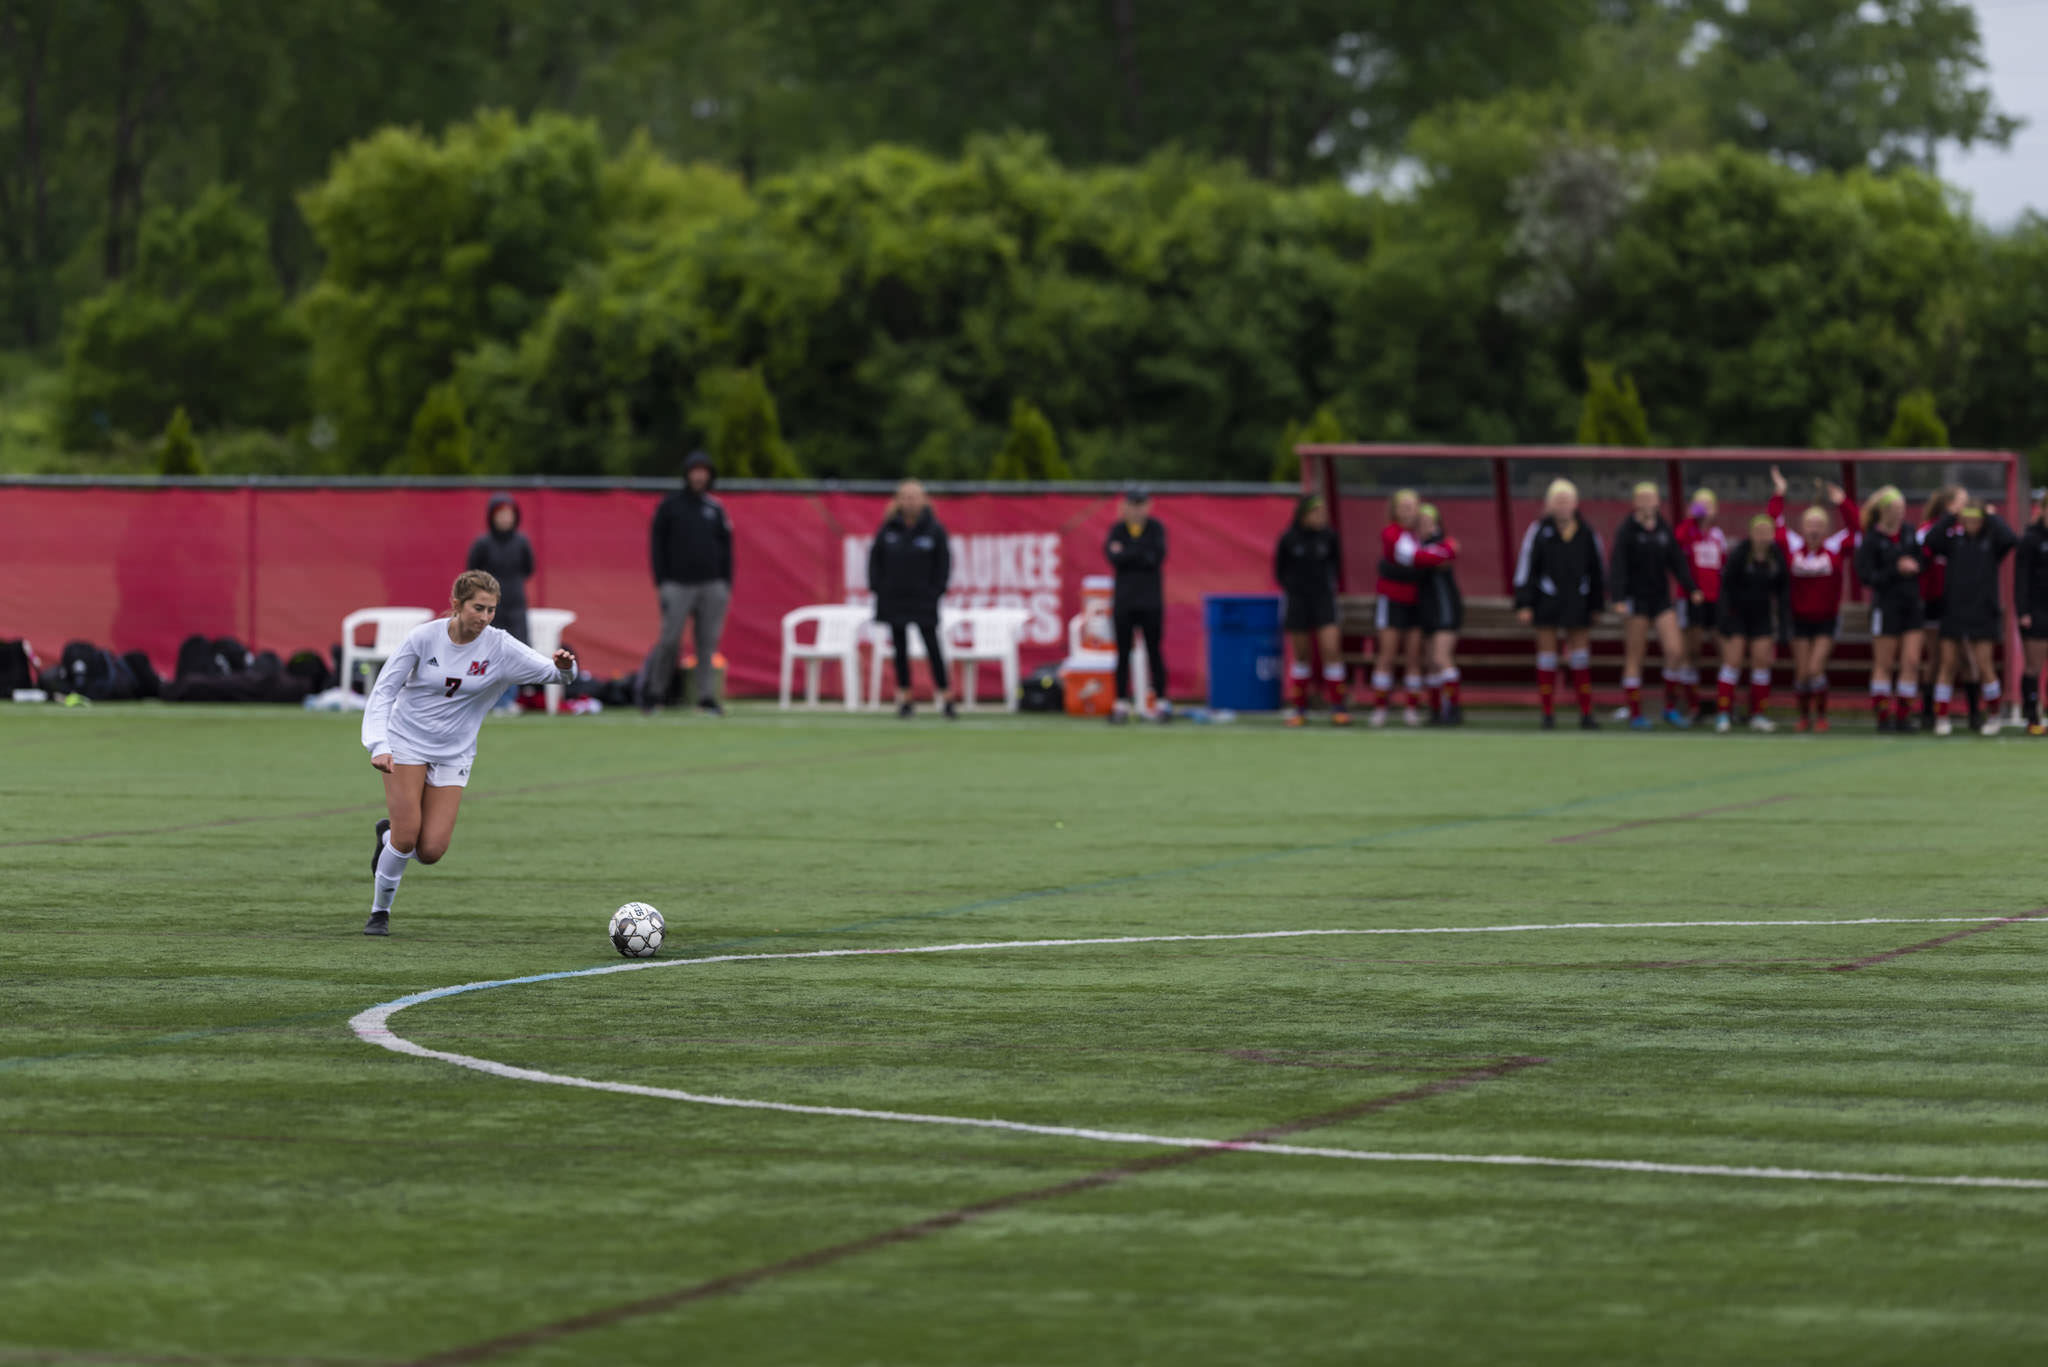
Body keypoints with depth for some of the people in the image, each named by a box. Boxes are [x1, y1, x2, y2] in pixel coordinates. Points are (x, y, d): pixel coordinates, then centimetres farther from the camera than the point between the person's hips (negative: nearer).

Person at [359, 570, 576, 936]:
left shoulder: (500, 647, -12)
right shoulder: (424, 637, -14)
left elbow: (550, 671, -16)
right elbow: (384, 689, -10)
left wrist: (563, 667, -42)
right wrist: (378, 746, -22)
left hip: (453, 754, 2)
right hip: (407, 742, -2)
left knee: (431, 851, -9)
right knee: (407, 838, -14)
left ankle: (388, 835, 26)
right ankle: (380, 911, 10)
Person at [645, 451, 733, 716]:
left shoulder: (715, 509, 12)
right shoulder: (670, 505, 3)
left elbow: (726, 548, 15)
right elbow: (657, 545, 2)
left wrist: (726, 584, 6)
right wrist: (662, 583, -5)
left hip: (712, 586, 3)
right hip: (678, 585, -3)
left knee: (708, 642, -1)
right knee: (669, 640, -8)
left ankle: (707, 697, 2)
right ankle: (653, 692, 5)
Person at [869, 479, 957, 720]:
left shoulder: (934, 530, -5)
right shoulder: (889, 528, 0)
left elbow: (944, 563, 1)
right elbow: (875, 558, 8)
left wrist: (936, 590, -5)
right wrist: (878, 587, 0)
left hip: (923, 601, -2)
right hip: (893, 599, 2)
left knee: (932, 647, -6)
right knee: (900, 649, 6)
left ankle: (946, 698, -1)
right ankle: (904, 698, 13)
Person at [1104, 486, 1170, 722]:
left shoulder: (1156, 528, 2)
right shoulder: (1118, 530, 6)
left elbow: (1157, 558, -13)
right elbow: (1114, 559, -8)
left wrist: (1125, 554, -11)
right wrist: (1140, 555, -14)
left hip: (1151, 601, -2)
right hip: (1123, 600, 2)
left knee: (1155, 651, -1)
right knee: (1123, 652, 2)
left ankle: (1162, 701, 3)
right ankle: (1121, 703, 4)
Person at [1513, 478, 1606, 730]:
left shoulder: (1586, 534, 4)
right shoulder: (1539, 531, -4)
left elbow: (1597, 570, 12)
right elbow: (1525, 568, -4)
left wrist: (1597, 604, 12)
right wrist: (1524, 605, -8)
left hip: (1578, 604, 2)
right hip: (1547, 603, -2)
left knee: (1581, 658, 0)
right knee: (1547, 655, 1)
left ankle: (1586, 714, 4)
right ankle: (1548, 714, 7)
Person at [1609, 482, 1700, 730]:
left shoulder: (1664, 529, 7)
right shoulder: (1626, 531, -7)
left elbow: (1677, 561, 10)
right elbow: (1619, 567, -12)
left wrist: (1691, 588, 0)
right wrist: (1619, 598, -22)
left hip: (1661, 598, 4)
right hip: (1636, 600, -4)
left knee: (1675, 651, -5)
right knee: (1635, 658, 0)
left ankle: (1671, 708, 10)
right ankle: (1635, 714, 7)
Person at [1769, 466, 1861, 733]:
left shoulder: (1836, 548, -6)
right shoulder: (1793, 546, -3)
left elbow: (1855, 528, -7)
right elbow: (1774, 523, 1)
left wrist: (1842, 502, -15)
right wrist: (1778, 495, 0)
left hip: (1827, 620, -2)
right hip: (1800, 618, 2)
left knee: (1816, 669, -9)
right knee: (1801, 671, 2)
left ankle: (1821, 716, 7)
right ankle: (1804, 715, 20)